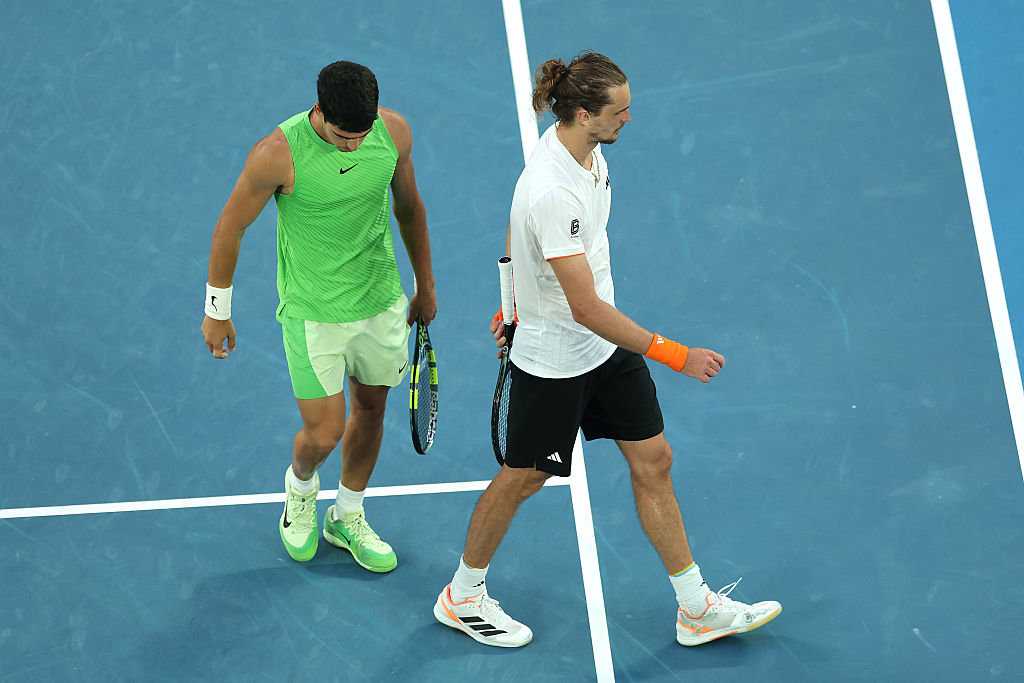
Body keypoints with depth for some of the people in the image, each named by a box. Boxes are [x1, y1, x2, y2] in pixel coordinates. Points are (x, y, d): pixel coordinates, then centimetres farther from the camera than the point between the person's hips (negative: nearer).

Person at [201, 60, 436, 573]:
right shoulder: (278, 154, -25)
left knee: (370, 410, 18)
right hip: (314, 314, -4)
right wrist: (217, 311, -2)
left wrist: (425, 284, 17)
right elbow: (230, 228, -11)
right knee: (323, 434, -4)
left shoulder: (394, 132, -12)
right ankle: (300, 487, 34)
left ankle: (348, 518, 42)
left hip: (382, 301, 5)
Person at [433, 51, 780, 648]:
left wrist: (513, 304, 23)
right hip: (554, 363, -8)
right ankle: (463, 597, 34)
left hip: (607, 348, 8)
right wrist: (675, 355, -29)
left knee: (653, 460, 11)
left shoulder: (580, 145, -5)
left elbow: (516, 231, 12)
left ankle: (697, 609, 22)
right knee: (523, 479, 10)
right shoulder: (553, 194, -34)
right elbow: (586, 308, -33)